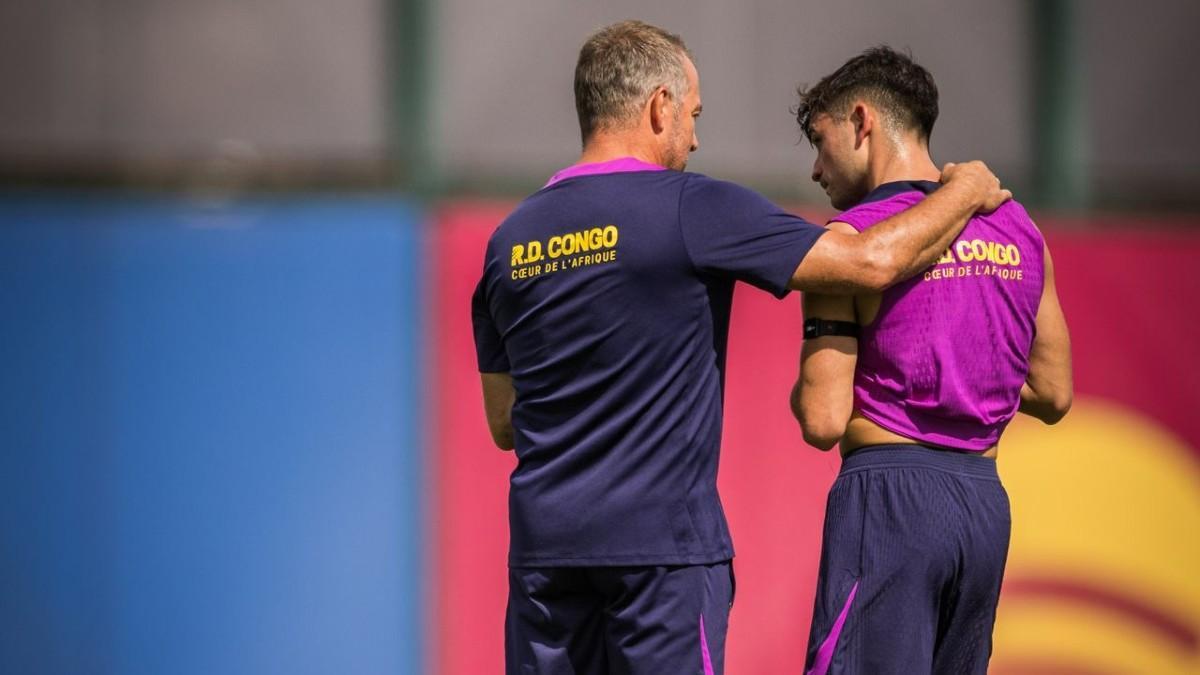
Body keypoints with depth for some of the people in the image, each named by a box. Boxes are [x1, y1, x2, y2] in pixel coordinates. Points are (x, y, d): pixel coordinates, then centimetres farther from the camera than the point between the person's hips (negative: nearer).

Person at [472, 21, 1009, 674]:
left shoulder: (509, 240, 10)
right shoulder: (691, 209, -8)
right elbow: (872, 262, -8)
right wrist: (965, 191, 10)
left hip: (542, 540, 5)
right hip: (659, 543, -5)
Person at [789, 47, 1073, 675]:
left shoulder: (852, 239, -8)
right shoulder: (1017, 230, 11)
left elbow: (823, 421, -12)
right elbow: (1053, 395, 17)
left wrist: (804, 387, 9)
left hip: (890, 497, -7)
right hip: (985, 498, 7)